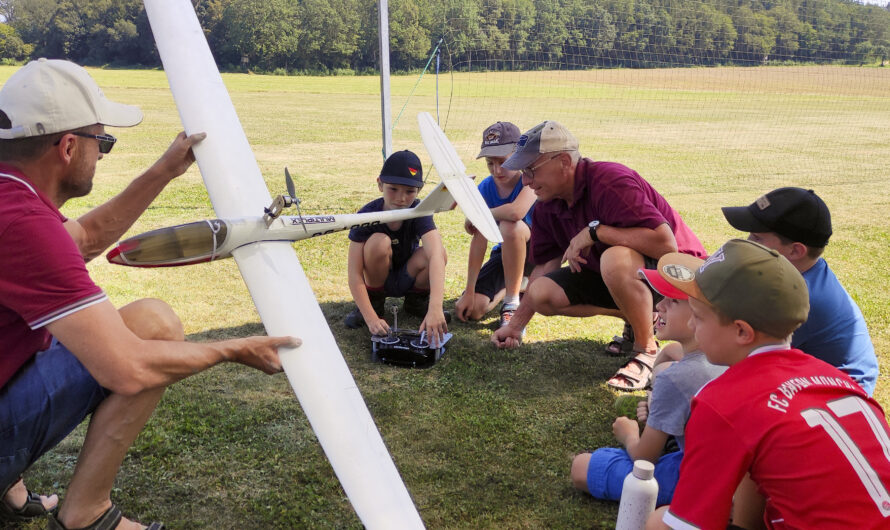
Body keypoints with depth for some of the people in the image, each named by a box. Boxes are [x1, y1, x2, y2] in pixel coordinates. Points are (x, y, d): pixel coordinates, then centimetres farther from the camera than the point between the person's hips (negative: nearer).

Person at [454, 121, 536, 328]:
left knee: (509, 226, -37)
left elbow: (516, 212, -43)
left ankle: (512, 304, -22)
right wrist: (469, 292, -17)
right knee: (471, 309, -12)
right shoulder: (486, 188, -7)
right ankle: (516, 283, 20)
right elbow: (479, 239, -12)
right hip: (505, 253, 5)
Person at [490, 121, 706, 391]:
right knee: (542, 294, -8)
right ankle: (638, 318, 9)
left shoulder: (610, 182, -28)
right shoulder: (547, 206, -3)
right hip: (613, 276, 8)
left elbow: (666, 243, -37)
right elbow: (545, 265, 6)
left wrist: (594, 231, -32)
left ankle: (647, 349, -15)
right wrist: (516, 326, 4)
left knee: (615, 260, -40)